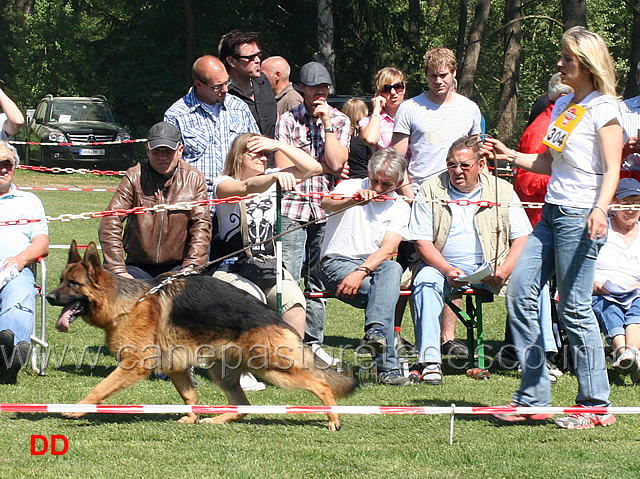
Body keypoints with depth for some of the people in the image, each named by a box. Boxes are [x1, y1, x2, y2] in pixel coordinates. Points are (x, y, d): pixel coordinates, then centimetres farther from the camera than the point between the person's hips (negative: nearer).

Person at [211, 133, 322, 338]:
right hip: (231, 268, -4)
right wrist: (276, 177, -45)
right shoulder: (223, 184, -1)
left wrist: (278, 145, -2)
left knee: (294, 302, -27)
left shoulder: (269, 179, 15)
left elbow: (314, 168, 7)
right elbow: (246, 188, -25)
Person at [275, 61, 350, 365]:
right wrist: (321, 164, -5)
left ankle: (313, 341, 13)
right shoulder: (287, 120, 7)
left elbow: (336, 163, -5)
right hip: (292, 207, -2)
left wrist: (327, 123, -4)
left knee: (318, 280, 5)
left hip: (325, 209, 2)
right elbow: (283, 164, -3)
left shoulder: (340, 121, 11)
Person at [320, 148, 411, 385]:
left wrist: (361, 272, -26)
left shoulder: (400, 209, 8)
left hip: (375, 267, 3)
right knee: (383, 294, -32)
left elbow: (387, 250, -8)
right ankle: (387, 367, -37)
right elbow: (327, 203, -23)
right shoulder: (351, 187, 2)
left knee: (393, 268, -35)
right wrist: (353, 201, -46)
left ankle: (375, 332, -51)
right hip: (337, 264, -3)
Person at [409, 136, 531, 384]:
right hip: (444, 266, -1)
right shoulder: (430, 191, 5)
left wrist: (504, 270, -16)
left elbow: (522, 238, 4)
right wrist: (448, 270, -19)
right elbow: (422, 242, -1)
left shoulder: (502, 190, 8)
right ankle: (430, 360, -38)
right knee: (426, 280, -34)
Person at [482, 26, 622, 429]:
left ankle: (597, 406, 1)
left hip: (580, 215, -9)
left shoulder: (603, 108, -8)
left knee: (574, 308, -7)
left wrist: (600, 210, -28)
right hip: (552, 213, 9)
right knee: (520, 293, 4)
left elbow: (612, 169, -14)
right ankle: (533, 397, 9)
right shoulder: (563, 105, 17)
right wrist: (509, 156, 23)